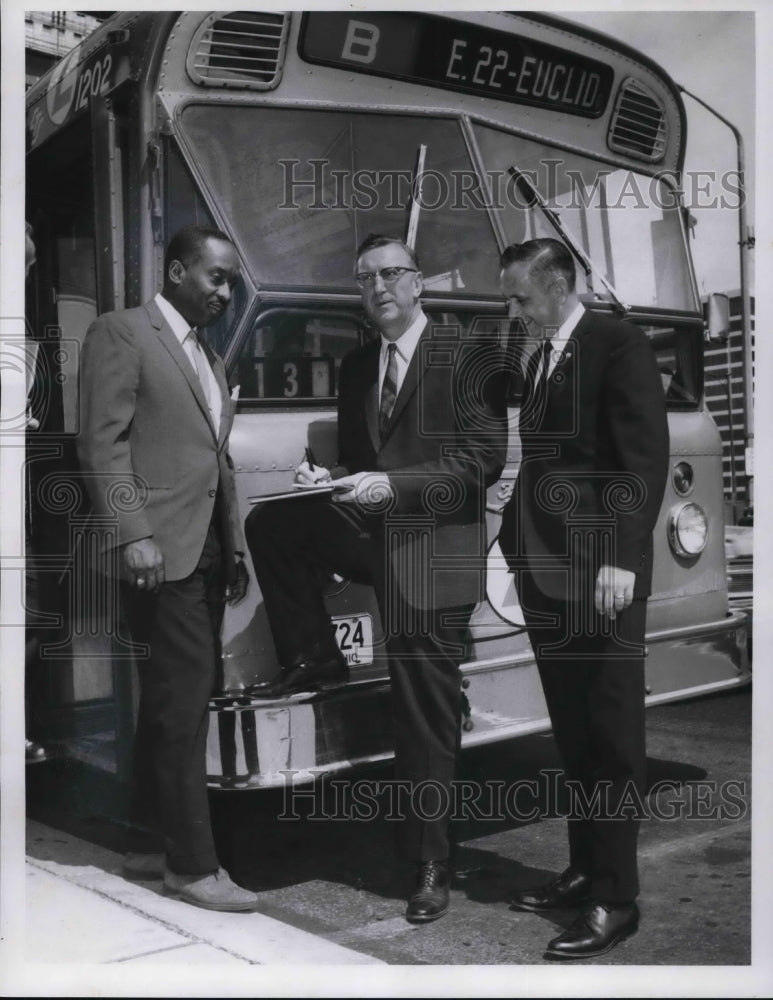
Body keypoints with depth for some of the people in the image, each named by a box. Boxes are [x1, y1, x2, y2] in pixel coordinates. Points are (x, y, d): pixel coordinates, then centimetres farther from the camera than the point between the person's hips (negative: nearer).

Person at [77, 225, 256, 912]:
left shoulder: (211, 359, 23)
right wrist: (132, 533, -19)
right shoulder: (121, 334, -3)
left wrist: (235, 547, 16)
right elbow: (102, 442, -11)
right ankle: (192, 866, 3)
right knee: (181, 706, -6)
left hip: (208, 554, 8)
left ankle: (154, 844, 23)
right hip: (162, 551, -8)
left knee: (178, 703, 12)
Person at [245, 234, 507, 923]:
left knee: (427, 717, 0)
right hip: (371, 536, 6)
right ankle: (314, 661, 3)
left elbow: (485, 462, -12)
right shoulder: (356, 368, 15)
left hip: (433, 553, -5)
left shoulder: (468, 362, -4)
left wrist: (392, 485, -21)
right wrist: (331, 477, -3)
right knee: (271, 524, -16)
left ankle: (430, 864, 15)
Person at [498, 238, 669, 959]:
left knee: (612, 737, 1)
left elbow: (646, 459, -15)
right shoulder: (540, 359, 17)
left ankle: (615, 898, 9)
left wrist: (622, 557, -22)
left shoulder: (619, 345, -7)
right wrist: (511, 542, 12)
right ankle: (584, 870, 26)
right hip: (544, 574, 8)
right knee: (573, 735, 14)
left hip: (599, 576, -8)